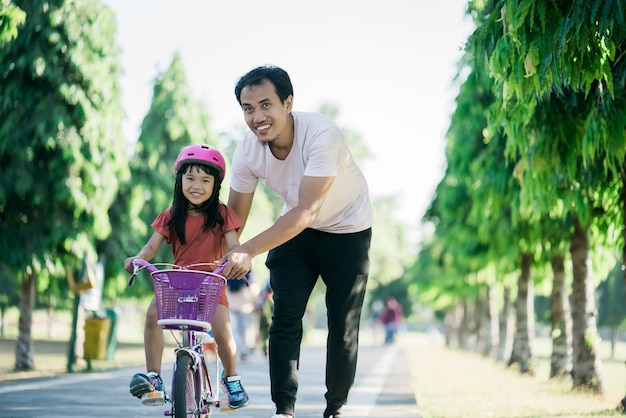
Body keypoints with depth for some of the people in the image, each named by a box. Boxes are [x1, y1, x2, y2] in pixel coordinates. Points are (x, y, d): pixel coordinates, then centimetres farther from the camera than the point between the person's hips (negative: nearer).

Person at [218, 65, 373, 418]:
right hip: (296, 229, 4)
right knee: (285, 319, -9)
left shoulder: (322, 134, -35)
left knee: (344, 326, 0)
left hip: (347, 229, -4)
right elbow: (234, 216, -8)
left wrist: (249, 252, -46)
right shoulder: (247, 151, -19)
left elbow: (307, 211, -39)